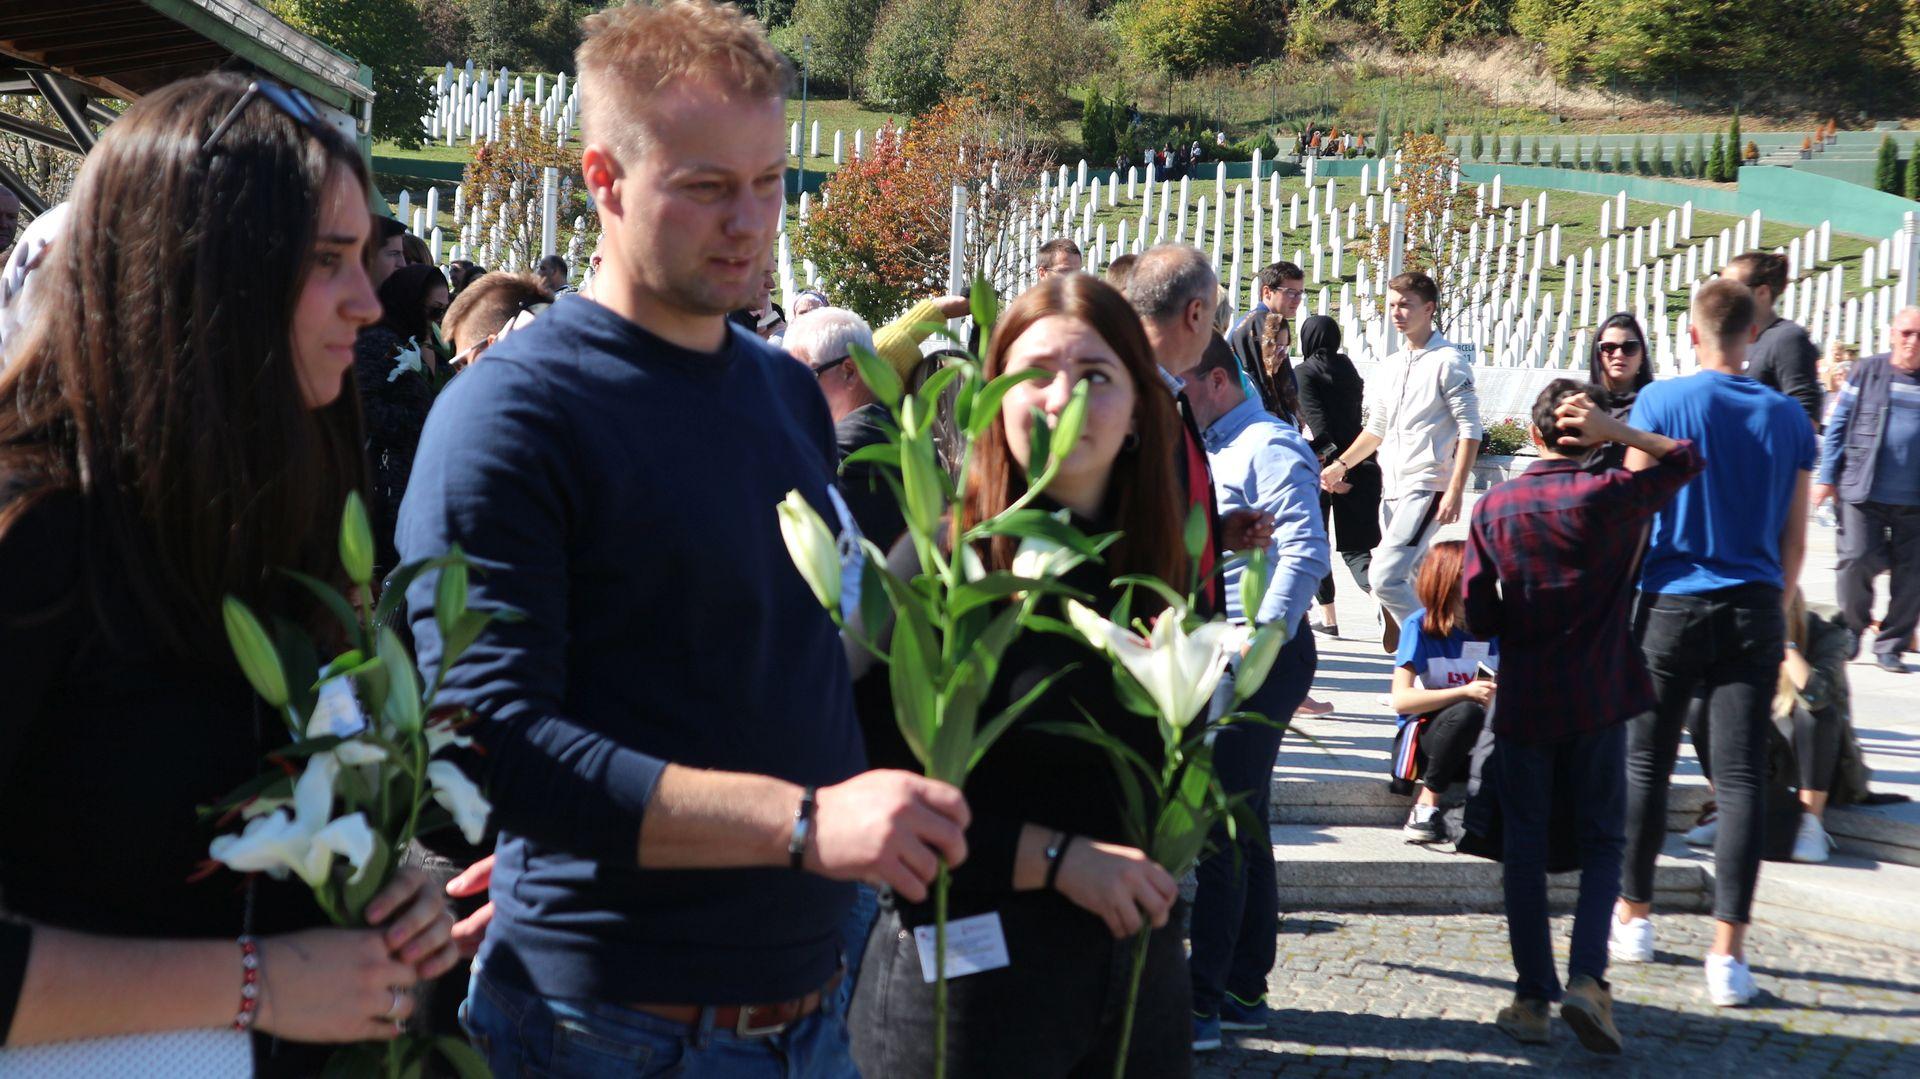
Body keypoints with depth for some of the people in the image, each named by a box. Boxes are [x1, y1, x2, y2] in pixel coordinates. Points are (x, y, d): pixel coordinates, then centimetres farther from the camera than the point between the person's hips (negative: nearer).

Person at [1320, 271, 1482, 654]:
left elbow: (1470, 430, -11)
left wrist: (1456, 490, -18)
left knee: (1385, 577, -19)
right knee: (1403, 580, 10)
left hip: (1426, 488, -8)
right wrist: (1341, 464, 20)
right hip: (1391, 488, 8)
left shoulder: (1448, 361, -6)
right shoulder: (1391, 366, 17)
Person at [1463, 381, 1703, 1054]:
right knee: (1602, 841, 10)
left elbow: (1477, 616, -4)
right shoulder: (1609, 495, -8)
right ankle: (1587, 979, -6)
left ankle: (1533, 997, 10)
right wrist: (1615, 432, 0)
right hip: (1598, 699, -1)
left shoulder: (1493, 507, -2)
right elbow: (1686, 460, 9)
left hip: (1523, 702, 1)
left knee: (1524, 848, 9)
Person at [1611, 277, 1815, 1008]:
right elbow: (1795, 540, 9)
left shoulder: (1661, 404, -4)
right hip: (1754, 613, 2)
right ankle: (1727, 954, -5)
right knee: (1741, 778, -1)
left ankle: (1634, 916, 25)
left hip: (1673, 605, -2)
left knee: (1646, 765, 13)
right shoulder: (1788, 419, 5)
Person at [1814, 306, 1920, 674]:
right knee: (1857, 560, -8)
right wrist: (1827, 477, 2)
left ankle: (1890, 645, 16)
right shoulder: (1867, 372, 4)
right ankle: (1851, 630, 17)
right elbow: (1838, 426, 7)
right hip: (1863, 492, -1)